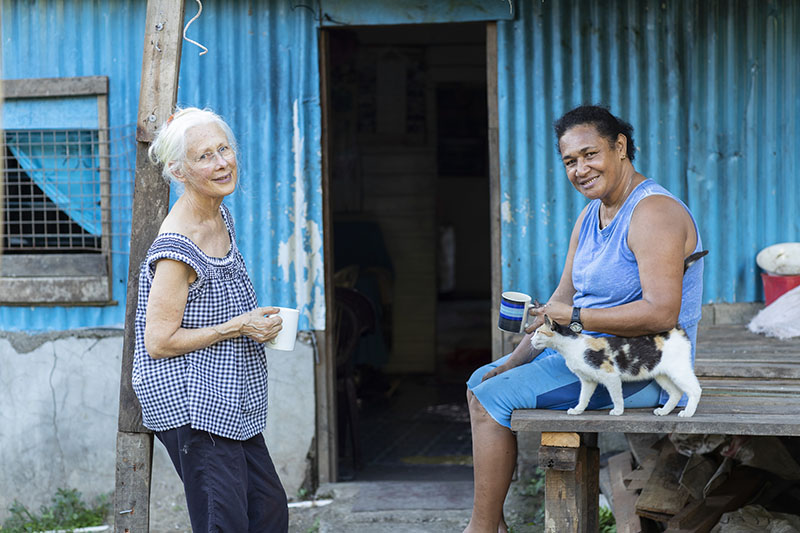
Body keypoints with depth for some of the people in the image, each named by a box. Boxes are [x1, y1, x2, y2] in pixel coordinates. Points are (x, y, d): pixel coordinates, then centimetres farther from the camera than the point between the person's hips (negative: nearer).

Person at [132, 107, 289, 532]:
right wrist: (238, 327, -18)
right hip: (192, 409, -9)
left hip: (232, 405, 9)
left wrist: (257, 321, 7)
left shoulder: (221, 217, 7)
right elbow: (158, 342, -20)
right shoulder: (177, 248, -21)